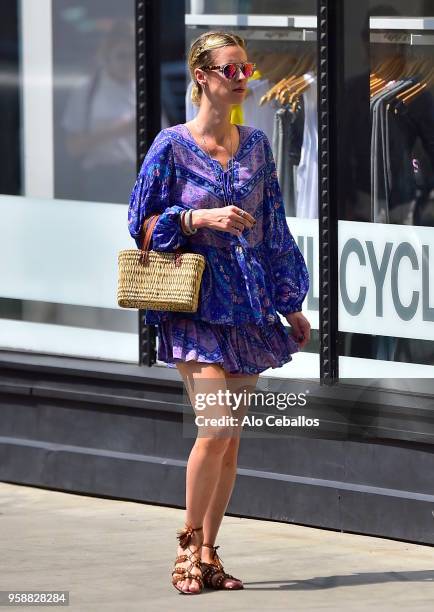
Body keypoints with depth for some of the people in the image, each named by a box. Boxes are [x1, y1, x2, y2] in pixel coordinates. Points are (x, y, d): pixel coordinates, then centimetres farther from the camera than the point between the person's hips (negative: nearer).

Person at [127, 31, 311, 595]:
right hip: (196, 303, -5)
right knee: (216, 429, -15)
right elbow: (142, 226, -2)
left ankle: (209, 553, 13)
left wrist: (291, 304, 14)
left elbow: (274, 228, 15)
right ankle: (188, 543, 0)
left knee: (231, 437, 5)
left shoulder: (255, 145, 10)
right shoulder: (172, 145, -4)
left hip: (248, 306, 5)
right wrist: (201, 218, -17)